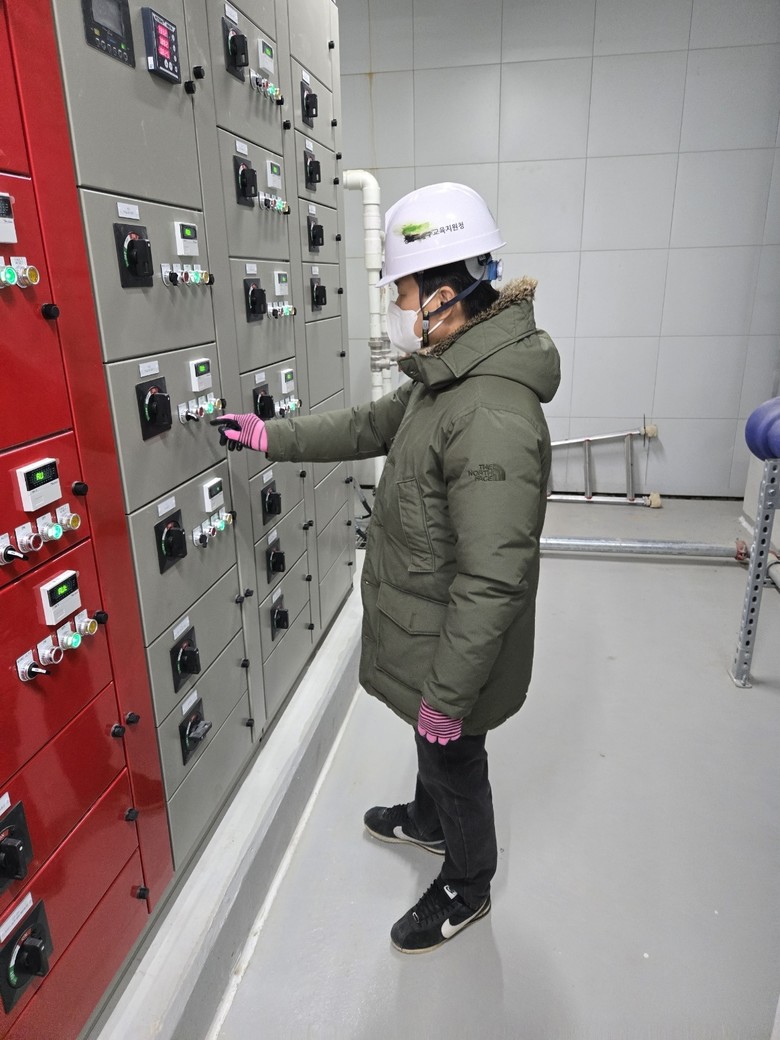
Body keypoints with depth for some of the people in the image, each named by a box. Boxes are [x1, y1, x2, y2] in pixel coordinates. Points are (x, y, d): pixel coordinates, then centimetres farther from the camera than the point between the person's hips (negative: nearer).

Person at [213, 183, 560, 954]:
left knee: (454, 760, 17)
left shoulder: (493, 421, -34)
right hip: (426, 630, 9)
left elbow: (491, 584, -33)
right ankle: (429, 821, 61)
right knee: (433, 748, 32)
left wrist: (446, 695, -24)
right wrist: (271, 437, 14)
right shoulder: (443, 379, 0)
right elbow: (371, 426, 15)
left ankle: (466, 886, 46)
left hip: (456, 651, -9)